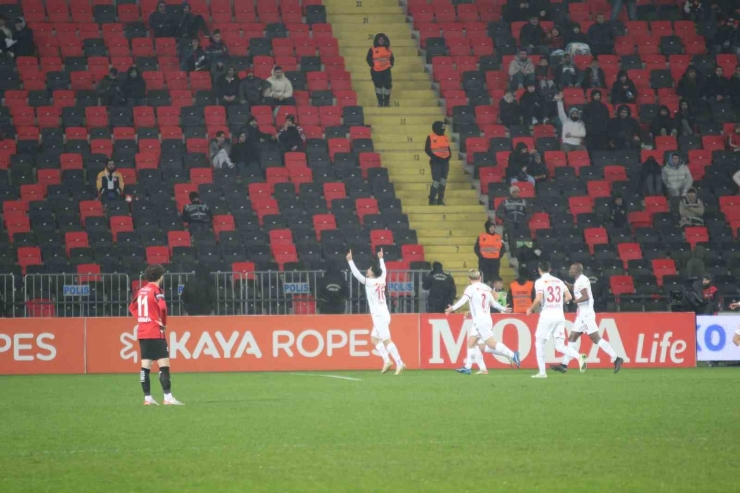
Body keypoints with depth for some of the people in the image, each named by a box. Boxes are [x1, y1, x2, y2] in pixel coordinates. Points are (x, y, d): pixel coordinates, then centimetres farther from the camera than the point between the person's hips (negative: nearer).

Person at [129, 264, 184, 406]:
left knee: (145, 366, 7)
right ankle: (168, 397, -13)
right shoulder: (156, 290, -11)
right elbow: (162, 307, -26)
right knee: (164, 365, -7)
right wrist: (162, 322, -10)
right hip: (155, 332, -8)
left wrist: (142, 318, 14)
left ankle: (147, 398, 8)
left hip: (142, 332, 8)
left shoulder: (141, 291, 12)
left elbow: (132, 307, 22)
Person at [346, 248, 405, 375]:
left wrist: (350, 260, -7)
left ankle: (399, 363, -13)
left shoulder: (370, 282, -11)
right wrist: (381, 259, 43)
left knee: (387, 340, -8)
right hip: (383, 315, 8)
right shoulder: (381, 280, 8)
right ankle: (386, 360, 7)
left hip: (379, 316, -8)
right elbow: (383, 270, 29)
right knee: (374, 338, 16)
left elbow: (357, 274, -13)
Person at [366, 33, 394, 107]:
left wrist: (391, 65, 4)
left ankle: (387, 102, 10)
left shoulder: (387, 49, 9)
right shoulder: (372, 50, -1)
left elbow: (392, 58, 16)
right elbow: (368, 59, -1)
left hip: (386, 70, 2)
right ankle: (380, 102, 8)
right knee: (378, 86, 1)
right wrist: (372, 65, -8)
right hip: (376, 71, -2)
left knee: (387, 85, -2)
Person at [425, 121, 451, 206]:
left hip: (445, 162, 6)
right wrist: (435, 158, -17)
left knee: (443, 182, 7)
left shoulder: (445, 137, 10)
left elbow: (448, 149, 14)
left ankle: (440, 200, 15)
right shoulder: (431, 138, -7)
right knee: (436, 181, -9)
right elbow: (427, 149, -10)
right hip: (435, 162, -6)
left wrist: (448, 156, -4)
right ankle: (432, 200, 2)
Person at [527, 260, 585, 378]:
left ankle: (542, 372, 7)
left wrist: (531, 310, 0)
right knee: (560, 346, 5)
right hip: (560, 316, 5)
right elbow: (569, 297, 10)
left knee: (539, 343, 11)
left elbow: (538, 299, -16)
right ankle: (579, 356, -22)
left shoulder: (540, 282, -4)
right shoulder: (559, 281, 13)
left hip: (547, 316, -5)